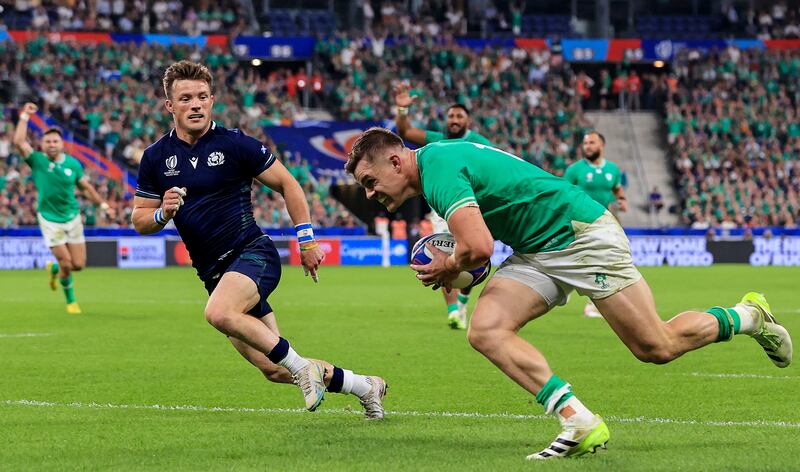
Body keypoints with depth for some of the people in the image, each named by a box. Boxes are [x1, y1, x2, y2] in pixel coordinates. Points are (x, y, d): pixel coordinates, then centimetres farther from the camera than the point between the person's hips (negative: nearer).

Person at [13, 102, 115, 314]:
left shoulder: (73, 164, -2)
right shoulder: (37, 160, -9)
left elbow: (85, 187, 11)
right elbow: (19, 141, -23)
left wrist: (103, 204, 6)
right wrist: (24, 116, -20)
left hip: (72, 217, 3)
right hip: (50, 220, -3)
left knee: (78, 264, 1)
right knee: (66, 264, -7)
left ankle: (54, 269, 35)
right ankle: (71, 300, 17)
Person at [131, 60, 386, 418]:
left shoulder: (235, 144, -6)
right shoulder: (155, 158, 4)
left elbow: (287, 184, 2)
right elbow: (139, 219, 8)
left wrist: (307, 240, -1)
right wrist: (162, 214, -14)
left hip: (253, 254, -5)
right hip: (214, 272, 5)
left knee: (219, 313, -36)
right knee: (273, 370, 2)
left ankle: (302, 367, -19)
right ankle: (364, 386, 22)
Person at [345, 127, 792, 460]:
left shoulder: (438, 169, -22)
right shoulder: (440, 158, 9)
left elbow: (479, 248, -34)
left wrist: (450, 267, -11)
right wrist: (455, 263, 9)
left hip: (583, 236, -10)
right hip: (538, 252, 10)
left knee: (658, 348, -2)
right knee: (486, 330, -11)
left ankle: (749, 316, 24)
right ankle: (580, 423, -15)